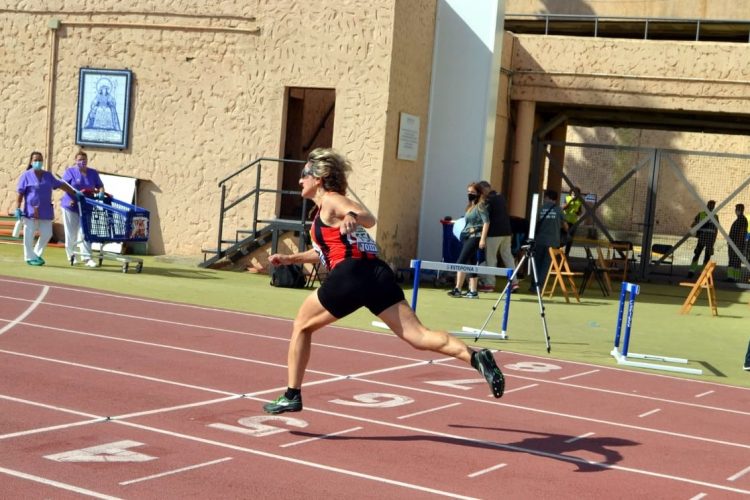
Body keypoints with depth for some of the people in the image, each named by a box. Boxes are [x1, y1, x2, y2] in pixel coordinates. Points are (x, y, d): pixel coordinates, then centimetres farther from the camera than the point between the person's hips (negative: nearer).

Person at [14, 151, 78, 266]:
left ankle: (37, 254, 22)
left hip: (46, 211, 5)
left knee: (47, 234, 4)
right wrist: (17, 208, -11)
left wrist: (75, 193, 13)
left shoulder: (48, 175, 12)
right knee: (29, 235, -1)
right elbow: (20, 194, -4)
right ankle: (29, 257, 12)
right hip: (30, 211, -5)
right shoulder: (26, 175, -2)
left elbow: (61, 185, 17)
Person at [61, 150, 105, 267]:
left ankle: (86, 257, -4)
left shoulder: (93, 173, 8)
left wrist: (101, 192, -17)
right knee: (71, 233, 7)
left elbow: (100, 186, 7)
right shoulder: (70, 171, -1)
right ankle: (71, 255, 24)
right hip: (71, 205, -2)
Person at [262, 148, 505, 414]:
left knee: (301, 326, 12)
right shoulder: (328, 205, 29)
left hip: (351, 275, -8)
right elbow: (327, 250, 42)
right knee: (417, 335, -4)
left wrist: (351, 217, -39)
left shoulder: (329, 200, 2)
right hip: (376, 273, 8)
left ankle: (292, 396, 13)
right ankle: (475, 357, -22)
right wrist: (289, 259, 41)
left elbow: (369, 219, -17)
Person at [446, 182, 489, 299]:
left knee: (460, 262, -16)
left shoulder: (481, 206, -6)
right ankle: (473, 291, 8)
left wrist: (483, 239, -20)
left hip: (475, 237, -9)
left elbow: (486, 222, -14)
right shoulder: (470, 206, 18)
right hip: (466, 237, 9)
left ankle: (457, 289, -18)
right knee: (471, 264, 7)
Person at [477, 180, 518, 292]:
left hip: (494, 232, -8)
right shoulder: (501, 197, 14)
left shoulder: (489, 200, -11)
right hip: (506, 231, 8)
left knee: (490, 258, -2)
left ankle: (489, 284, -3)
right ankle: (514, 281, 7)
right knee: (508, 256, 10)